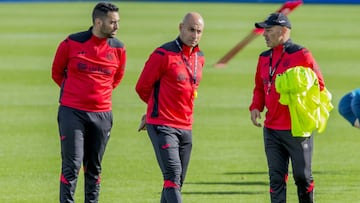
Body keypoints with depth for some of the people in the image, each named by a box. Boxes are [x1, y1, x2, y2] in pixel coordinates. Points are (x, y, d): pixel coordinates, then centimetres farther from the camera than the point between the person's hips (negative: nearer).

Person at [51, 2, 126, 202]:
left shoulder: (118, 49, 2)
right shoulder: (71, 43, -6)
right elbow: (57, 73, 9)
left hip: (102, 114, 3)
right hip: (72, 111, -3)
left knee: (94, 168, 9)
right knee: (72, 166, -8)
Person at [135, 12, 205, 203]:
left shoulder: (199, 58, 12)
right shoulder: (163, 55, -11)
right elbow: (142, 87, -2)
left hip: (185, 128, 7)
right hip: (162, 127, -7)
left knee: (177, 181, 10)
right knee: (173, 176, -18)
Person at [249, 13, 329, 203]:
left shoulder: (301, 55, -7)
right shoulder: (264, 58, 12)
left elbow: (319, 86, -5)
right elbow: (259, 88, 21)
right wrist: (256, 107, 4)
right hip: (271, 129, 6)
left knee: (302, 176, 2)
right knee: (276, 178, 5)